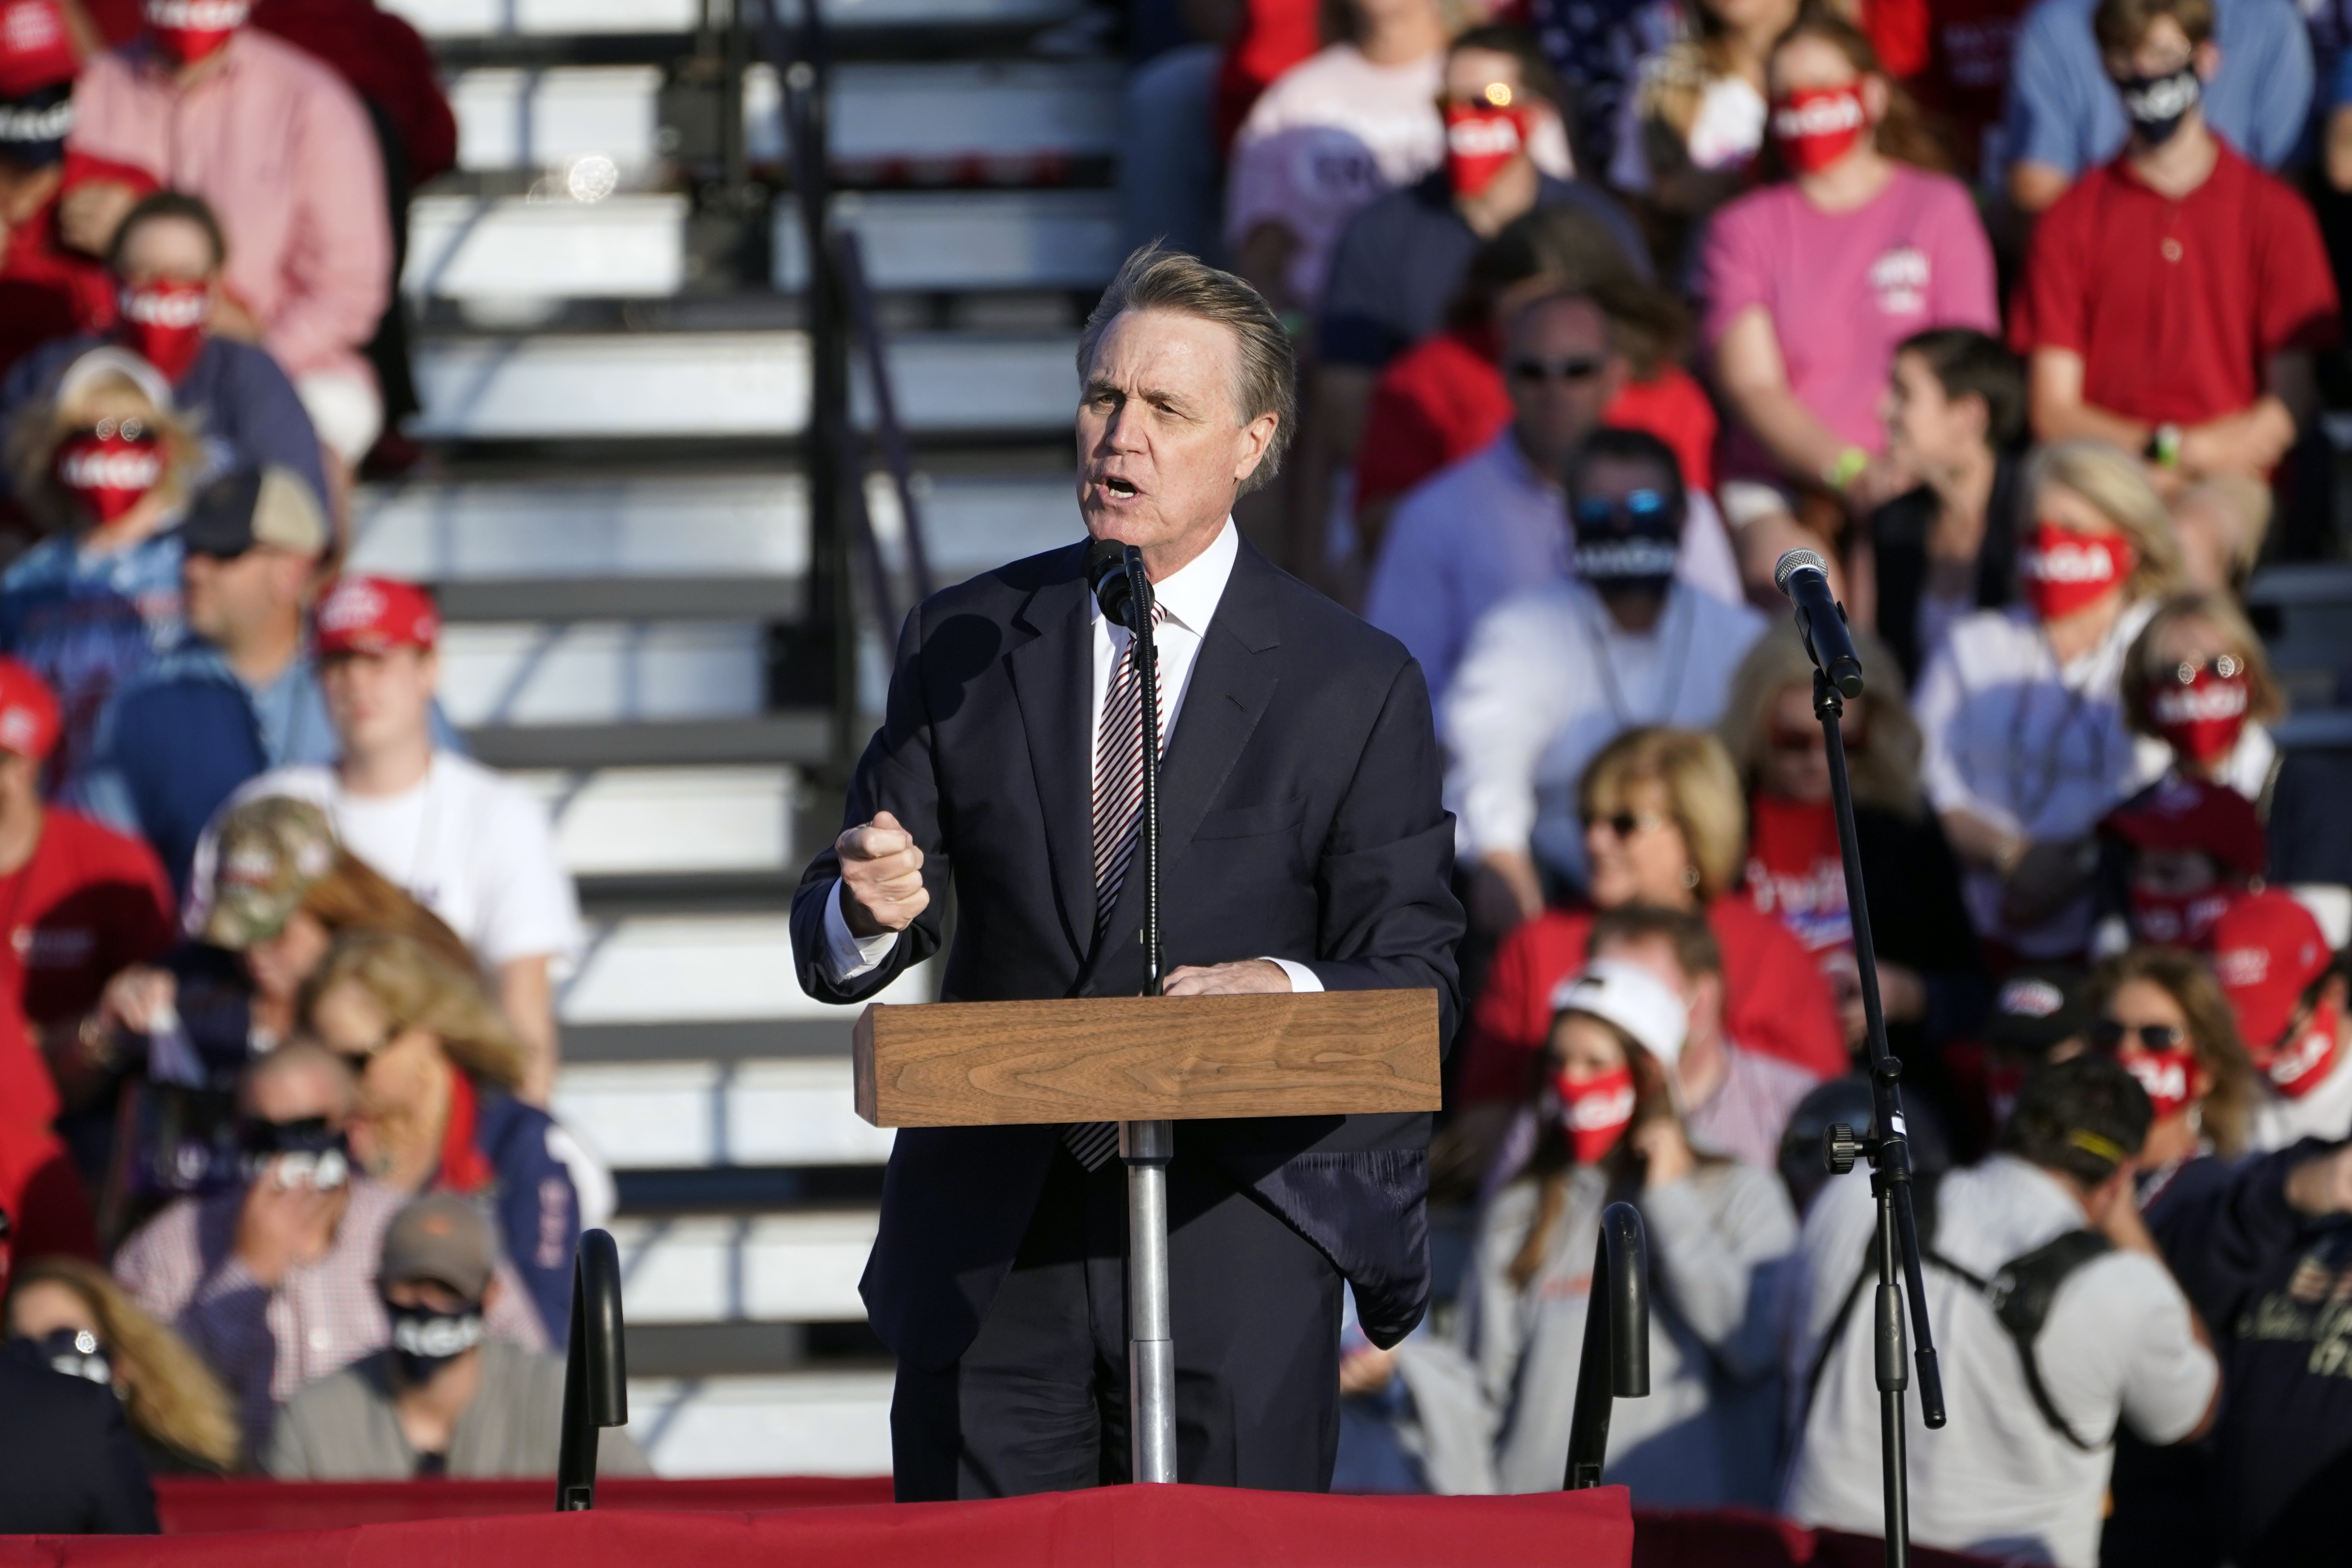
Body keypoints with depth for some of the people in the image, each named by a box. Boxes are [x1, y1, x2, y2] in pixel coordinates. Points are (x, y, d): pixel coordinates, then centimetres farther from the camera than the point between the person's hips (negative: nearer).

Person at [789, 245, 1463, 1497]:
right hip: (987, 1254, 2)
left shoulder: (1356, 687, 3)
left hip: (1237, 1248, -2)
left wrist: (1292, 993, -22)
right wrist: (866, 911, -16)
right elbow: (830, 946, 9)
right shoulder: (962, 646, 10)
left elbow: (1415, 977, 0)